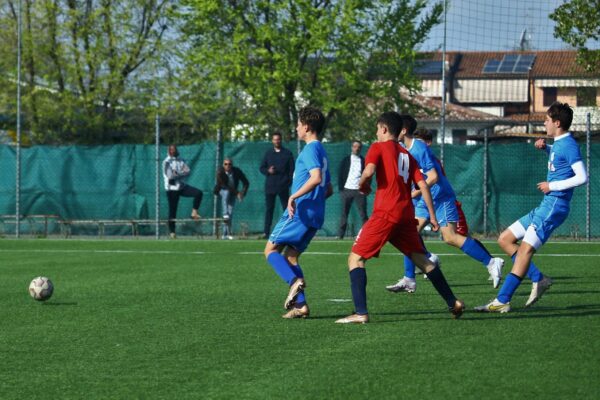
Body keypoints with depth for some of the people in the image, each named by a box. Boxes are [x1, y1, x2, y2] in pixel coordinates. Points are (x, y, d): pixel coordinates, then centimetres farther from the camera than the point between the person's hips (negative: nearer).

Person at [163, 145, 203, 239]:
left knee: (198, 193, -16)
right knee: (173, 211, -2)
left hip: (182, 186, 4)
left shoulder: (181, 161, 11)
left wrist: (177, 174, -15)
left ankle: (194, 212, -7)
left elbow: (187, 172, -1)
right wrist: (181, 173, -6)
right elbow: (169, 175, -16)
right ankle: (172, 232, 6)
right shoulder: (166, 162, -4)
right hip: (172, 188, -4)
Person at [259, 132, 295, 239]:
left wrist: (289, 181, -7)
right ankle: (266, 232, 2)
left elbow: (291, 169, 4)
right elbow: (262, 168, 14)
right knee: (269, 209, 2)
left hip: (283, 186, -2)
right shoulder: (268, 153, 13)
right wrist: (268, 171, -7)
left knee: (286, 208, -1)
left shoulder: (287, 153, 6)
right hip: (270, 186, 2)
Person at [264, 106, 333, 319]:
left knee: (271, 249, -3)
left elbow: (316, 178, -26)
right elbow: (329, 189, 25)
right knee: (290, 257, 12)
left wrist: (294, 197, -22)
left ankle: (295, 280, -23)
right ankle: (300, 305, 1)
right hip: (315, 216, 9)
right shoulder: (321, 151, 20)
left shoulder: (311, 149, -10)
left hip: (300, 212, -9)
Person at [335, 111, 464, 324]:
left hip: (385, 212, -6)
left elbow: (369, 171, -15)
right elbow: (422, 185, 12)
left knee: (356, 258, -2)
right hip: (406, 214, 6)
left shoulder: (379, 147, 4)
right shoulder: (407, 155, 20)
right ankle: (453, 302, 18)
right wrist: (432, 216, 13)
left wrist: (362, 185, 5)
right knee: (421, 259, 18)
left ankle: (361, 313, -14)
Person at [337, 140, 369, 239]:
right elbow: (340, 175, 7)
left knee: (363, 213, -4)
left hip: (359, 190, -1)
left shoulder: (364, 161, 8)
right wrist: (341, 188, -1)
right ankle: (340, 234, 5)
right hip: (347, 189, 1)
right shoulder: (346, 160, 8)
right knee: (344, 213, 3)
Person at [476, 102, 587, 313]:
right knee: (505, 239, 10)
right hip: (545, 207, 11)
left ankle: (502, 301, -19)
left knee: (525, 249, -16)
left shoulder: (568, 145, -13)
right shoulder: (559, 144, 15)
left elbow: (582, 177, -22)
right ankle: (539, 279, 6)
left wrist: (552, 186, -17)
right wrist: (545, 147, 19)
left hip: (554, 206, -11)